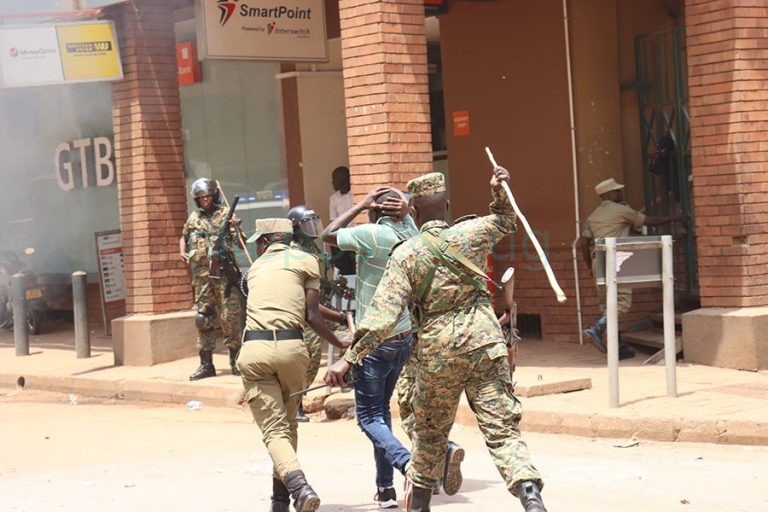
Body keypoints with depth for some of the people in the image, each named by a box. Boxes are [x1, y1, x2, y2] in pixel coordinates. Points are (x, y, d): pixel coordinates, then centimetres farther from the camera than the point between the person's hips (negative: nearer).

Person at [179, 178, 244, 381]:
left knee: (230, 317, -4)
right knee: (203, 318, 5)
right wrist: (182, 252, 11)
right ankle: (206, 364, 9)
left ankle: (235, 361, 5)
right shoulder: (194, 218, 13)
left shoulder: (225, 214, 1)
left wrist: (236, 227, -28)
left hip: (224, 273, -4)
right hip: (201, 274, 4)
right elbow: (184, 237, 31)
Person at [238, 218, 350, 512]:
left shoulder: (256, 268, 22)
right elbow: (311, 316, 3)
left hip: (254, 350, 1)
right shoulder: (306, 261, 10)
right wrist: (342, 345, 15)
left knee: (274, 430, -4)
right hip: (290, 347, -1)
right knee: (288, 423, 19)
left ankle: (298, 485, -28)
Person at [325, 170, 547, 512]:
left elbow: (384, 311, -12)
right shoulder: (470, 234, 1)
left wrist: (351, 358, -11)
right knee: (502, 429, -4)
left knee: (430, 433, 16)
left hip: (437, 352, -1)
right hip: (485, 344, 1)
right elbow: (505, 221, 26)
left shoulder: (406, 254, -5)